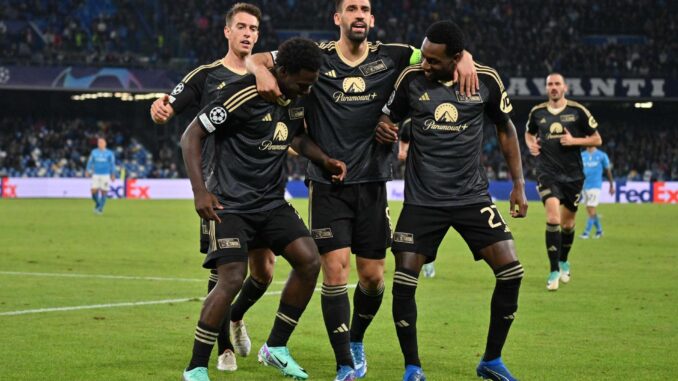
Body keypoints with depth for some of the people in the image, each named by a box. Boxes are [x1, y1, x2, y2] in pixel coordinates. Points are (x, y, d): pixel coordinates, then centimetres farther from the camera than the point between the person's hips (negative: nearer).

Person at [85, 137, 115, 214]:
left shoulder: (109, 153, 2)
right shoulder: (94, 152, 8)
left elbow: (112, 164, 4)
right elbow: (90, 162, 10)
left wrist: (113, 175, 0)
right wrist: (87, 171, -2)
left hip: (105, 175, -2)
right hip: (96, 175, 2)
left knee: (104, 192, -4)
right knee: (94, 191, -8)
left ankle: (100, 208, 6)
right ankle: (97, 203, 19)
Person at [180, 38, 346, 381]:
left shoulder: (297, 99, 2)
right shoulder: (245, 96, -19)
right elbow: (191, 136, -15)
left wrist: (324, 160, 4)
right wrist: (200, 191, -22)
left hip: (272, 202, 7)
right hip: (230, 204, -7)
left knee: (310, 261, -5)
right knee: (232, 279, -19)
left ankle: (276, 347, 11)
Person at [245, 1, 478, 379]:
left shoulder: (391, 57, 3)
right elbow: (253, 59, 3)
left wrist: (463, 58, -13)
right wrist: (261, 70, -20)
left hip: (372, 183, 2)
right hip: (328, 185, -2)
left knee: (373, 275, 6)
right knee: (335, 268, -10)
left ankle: (356, 340, 35)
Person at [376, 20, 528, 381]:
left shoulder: (486, 80, -5)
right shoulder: (412, 78, -5)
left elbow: (505, 128, 9)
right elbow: (389, 117, 8)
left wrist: (518, 184, 6)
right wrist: (382, 128, -17)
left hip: (473, 196, 1)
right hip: (423, 199, -1)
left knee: (511, 271, -7)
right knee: (404, 280, -10)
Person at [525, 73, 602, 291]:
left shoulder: (578, 111, -2)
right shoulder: (537, 112, 5)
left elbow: (597, 140, 2)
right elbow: (529, 133, 25)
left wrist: (574, 141, -13)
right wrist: (530, 144, 3)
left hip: (573, 174, 1)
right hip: (548, 172, -1)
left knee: (567, 222, 11)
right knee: (553, 217, -20)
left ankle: (564, 262, 38)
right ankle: (554, 271, -16)